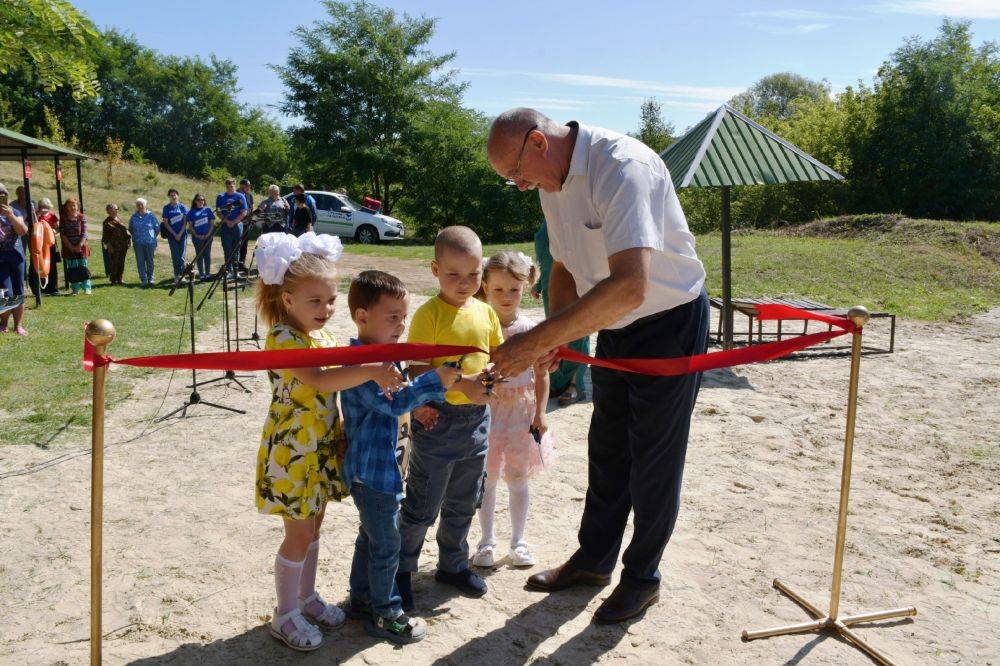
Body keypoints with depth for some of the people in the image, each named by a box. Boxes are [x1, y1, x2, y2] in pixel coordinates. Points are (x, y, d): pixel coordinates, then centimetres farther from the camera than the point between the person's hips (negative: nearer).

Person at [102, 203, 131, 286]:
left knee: (121, 263, 9)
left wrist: (129, 238, 14)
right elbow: (105, 235, -6)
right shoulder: (107, 222, -5)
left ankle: (119, 279, 17)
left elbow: (125, 229, 21)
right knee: (114, 263, -2)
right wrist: (108, 245, -12)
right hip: (114, 246, -6)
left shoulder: (119, 219, 14)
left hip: (123, 245, 6)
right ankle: (113, 280, 7)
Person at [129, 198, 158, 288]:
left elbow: (157, 227, 7)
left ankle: (150, 278, 15)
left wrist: (152, 236, 8)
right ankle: (144, 280, 3)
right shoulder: (134, 217, 5)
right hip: (138, 243, 2)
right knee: (140, 262, -1)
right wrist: (136, 236, 13)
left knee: (150, 261, 3)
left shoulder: (151, 216, -2)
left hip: (150, 242, -2)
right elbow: (130, 229, 19)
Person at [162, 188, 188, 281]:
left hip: (182, 234, 0)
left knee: (181, 256, 0)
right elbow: (166, 223, 1)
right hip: (172, 235, 0)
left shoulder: (182, 207, 5)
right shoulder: (167, 208, 3)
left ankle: (181, 274, 4)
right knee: (175, 256, 0)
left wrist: (180, 234, -7)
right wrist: (174, 234, -6)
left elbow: (185, 222, 2)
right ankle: (176, 275, 7)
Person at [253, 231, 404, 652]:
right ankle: (286, 615, 20)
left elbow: (340, 380, 17)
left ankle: (307, 598, 36)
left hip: (322, 447, 8)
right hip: (292, 451, -8)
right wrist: (368, 372, -45)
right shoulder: (284, 337, -21)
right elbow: (318, 380, -36)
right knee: (299, 534, 3)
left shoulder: (320, 334, 6)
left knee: (312, 527, 19)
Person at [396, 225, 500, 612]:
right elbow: (418, 370, -21)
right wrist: (462, 383, -31)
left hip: (477, 419, 6)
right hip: (437, 419, -6)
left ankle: (453, 564, 39)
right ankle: (401, 569, 25)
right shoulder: (428, 315, -14)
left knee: (462, 503, 21)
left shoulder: (485, 312, 5)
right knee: (422, 505, 5)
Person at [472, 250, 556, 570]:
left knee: (517, 479, 11)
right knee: (487, 480, 10)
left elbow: (542, 375, 0)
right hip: (487, 410, 0)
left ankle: (518, 540, 26)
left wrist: (540, 413, -3)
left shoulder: (531, 330, -4)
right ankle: (487, 540, 25)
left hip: (522, 411, 1)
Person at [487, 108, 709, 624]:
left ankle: (642, 577, 24)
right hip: (613, 330, 8)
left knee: (654, 457, 4)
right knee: (607, 450, 17)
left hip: (670, 323, -8)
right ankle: (594, 559, 35)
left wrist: (537, 339, -42)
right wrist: (552, 340, -7)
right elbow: (565, 270, 10)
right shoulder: (553, 182, -1)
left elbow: (630, 286, -42)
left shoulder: (622, 167, -30)